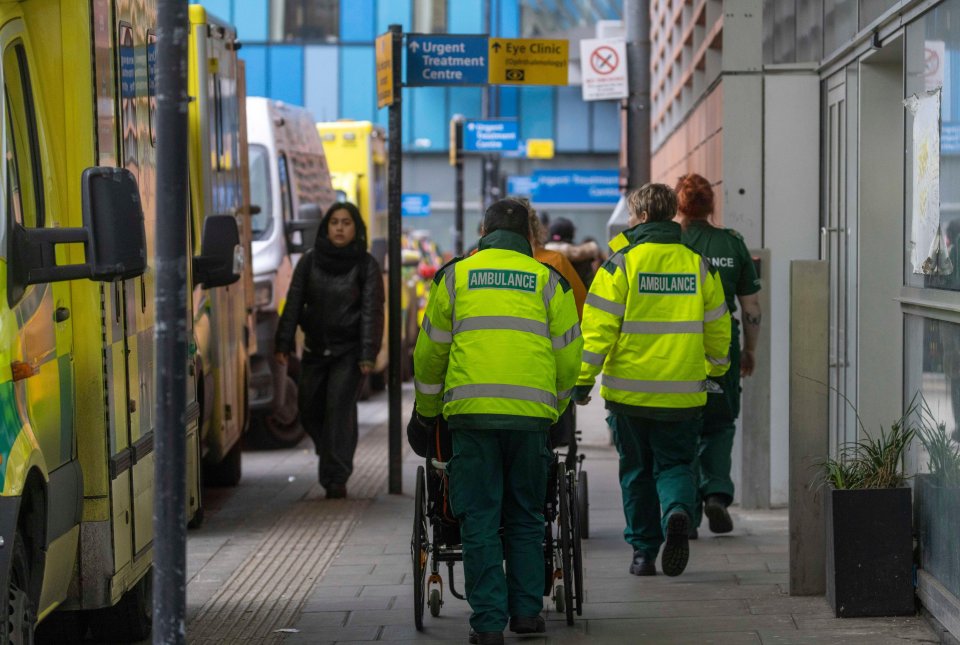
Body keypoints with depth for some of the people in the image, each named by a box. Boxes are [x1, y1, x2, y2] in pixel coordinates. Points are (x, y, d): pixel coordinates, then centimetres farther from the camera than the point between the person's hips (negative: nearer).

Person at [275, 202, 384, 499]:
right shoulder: (310, 261, 4)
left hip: (348, 351, -4)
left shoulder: (366, 265, -3)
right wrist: (284, 344, -1)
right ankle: (335, 462, 31)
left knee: (340, 408, -14)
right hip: (315, 349, 4)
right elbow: (294, 303, 6)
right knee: (310, 412, 8)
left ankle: (336, 480, -13)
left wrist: (368, 354, -14)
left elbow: (372, 311, -6)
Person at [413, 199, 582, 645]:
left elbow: (429, 353, 14)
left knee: (479, 520, 2)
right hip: (532, 415, 1)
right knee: (525, 517, 14)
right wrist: (554, 410, 26)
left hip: (472, 412, -1)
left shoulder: (454, 277, 10)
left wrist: (427, 411, 27)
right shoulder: (548, 281, 11)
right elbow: (567, 357, 11)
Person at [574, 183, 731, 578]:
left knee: (637, 470, 12)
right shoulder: (697, 264, 4)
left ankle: (644, 551, 14)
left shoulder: (621, 263, -6)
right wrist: (716, 370, 25)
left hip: (629, 390, -2)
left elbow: (598, 327, -9)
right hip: (683, 392, 2)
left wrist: (583, 379, -3)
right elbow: (717, 327, 10)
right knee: (675, 463, 11)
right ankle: (677, 511, -20)